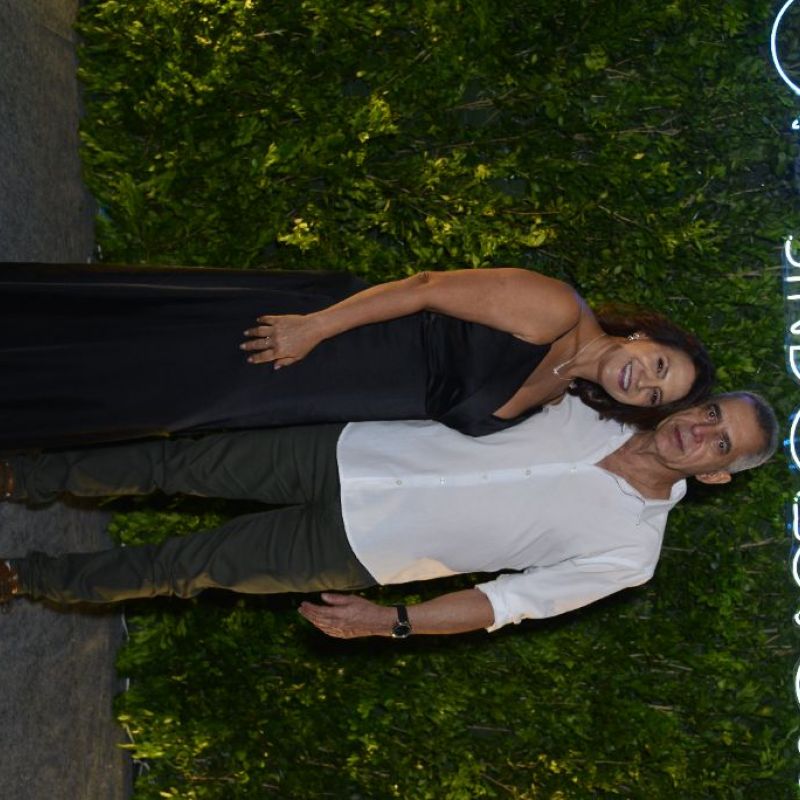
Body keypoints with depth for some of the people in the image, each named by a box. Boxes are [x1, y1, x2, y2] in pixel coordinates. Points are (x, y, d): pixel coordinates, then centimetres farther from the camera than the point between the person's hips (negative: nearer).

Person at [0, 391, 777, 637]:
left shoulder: (628, 549, -12)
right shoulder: (584, 412, -1)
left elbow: (513, 601, -12)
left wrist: (392, 622, -19)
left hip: (355, 550, -3)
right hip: (349, 450, 3)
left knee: (184, 568, 1)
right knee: (180, 463, 4)